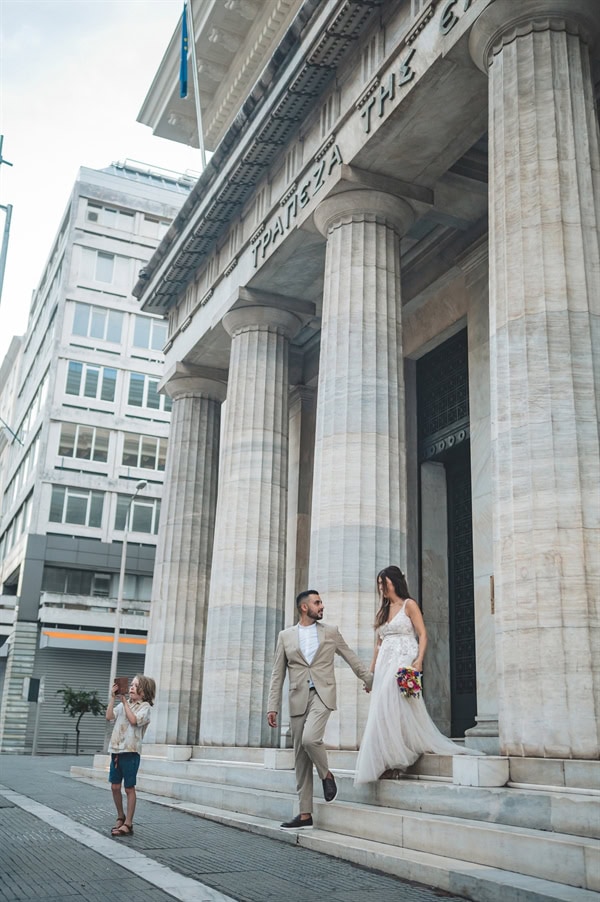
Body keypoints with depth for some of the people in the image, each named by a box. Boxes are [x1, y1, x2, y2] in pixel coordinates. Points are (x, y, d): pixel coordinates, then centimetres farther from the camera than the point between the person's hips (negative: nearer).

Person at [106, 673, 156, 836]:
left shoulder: (145, 706, -4)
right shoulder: (123, 704, 13)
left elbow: (134, 720, -20)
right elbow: (109, 716, 0)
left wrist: (125, 701, -14)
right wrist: (113, 697, -6)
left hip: (130, 751, -6)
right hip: (116, 749, 6)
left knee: (129, 788, 1)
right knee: (115, 786, 10)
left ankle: (128, 824, 7)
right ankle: (120, 817, 28)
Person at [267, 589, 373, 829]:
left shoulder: (331, 632, 8)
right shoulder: (285, 636, 9)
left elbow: (352, 658, 17)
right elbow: (277, 675, 9)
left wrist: (370, 679, 21)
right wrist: (272, 707, 3)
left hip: (322, 695, -2)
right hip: (298, 699, 2)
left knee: (310, 739, -25)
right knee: (300, 757, 3)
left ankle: (326, 774, 5)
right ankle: (305, 815, 11)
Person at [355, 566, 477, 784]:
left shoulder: (409, 605, 1)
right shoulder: (384, 610, 20)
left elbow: (422, 635, -7)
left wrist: (419, 660, -21)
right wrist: (371, 670, 16)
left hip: (403, 662, -7)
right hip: (385, 664, 7)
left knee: (395, 706, -15)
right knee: (383, 708, -1)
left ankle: (396, 758, -8)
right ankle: (390, 759, 2)